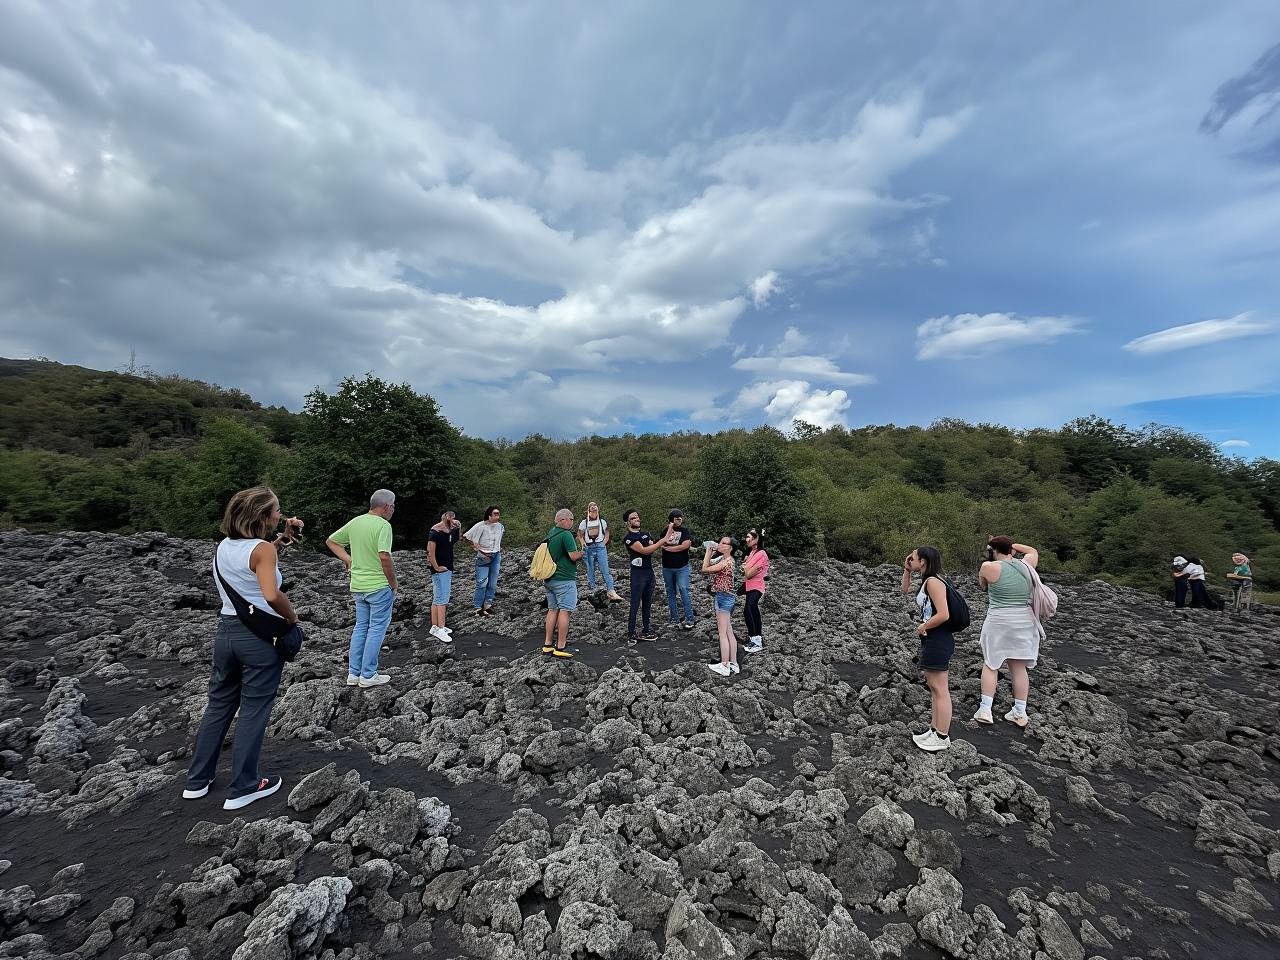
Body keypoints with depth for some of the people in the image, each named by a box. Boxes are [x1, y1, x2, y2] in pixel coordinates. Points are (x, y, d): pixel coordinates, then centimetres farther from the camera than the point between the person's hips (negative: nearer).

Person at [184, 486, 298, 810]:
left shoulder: (224, 546, 7)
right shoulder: (263, 549, -18)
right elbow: (272, 596, -30)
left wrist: (284, 536, 16)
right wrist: (292, 616, -13)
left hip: (226, 631, 8)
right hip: (260, 637, -7)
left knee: (219, 704, 21)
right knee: (254, 710, 5)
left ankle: (197, 780, 32)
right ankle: (243, 788, 17)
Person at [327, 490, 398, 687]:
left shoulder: (355, 522, 6)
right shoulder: (383, 525, -18)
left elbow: (331, 541, 16)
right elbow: (384, 557, -26)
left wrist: (348, 559, 11)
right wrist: (393, 583, -14)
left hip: (358, 585, 7)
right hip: (379, 585, -7)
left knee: (361, 627, 17)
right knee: (377, 629, 4)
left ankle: (353, 674, 23)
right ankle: (368, 676, 10)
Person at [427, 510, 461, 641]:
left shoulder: (449, 530, 12)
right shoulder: (435, 531, -14)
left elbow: (455, 541, 25)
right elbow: (430, 550, -20)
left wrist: (456, 528, 10)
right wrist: (436, 566, -18)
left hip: (448, 568, 9)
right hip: (440, 569, -9)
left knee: (437, 599, 13)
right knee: (442, 598, -10)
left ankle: (435, 627, 19)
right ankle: (440, 629, -8)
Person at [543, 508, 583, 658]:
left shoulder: (550, 533, 12)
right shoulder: (566, 535, -16)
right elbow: (574, 556, -21)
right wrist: (581, 553, 1)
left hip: (549, 579, 9)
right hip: (564, 580, -9)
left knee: (552, 610, 14)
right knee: (565, 611, -4)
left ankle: (547, 645, 17)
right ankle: (560, 648, -3)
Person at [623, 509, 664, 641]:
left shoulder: (645, 534, 12)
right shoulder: (629, 538, -12)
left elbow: (652, 550, 15)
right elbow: (644, 551, -20)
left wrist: (656, 546, -8)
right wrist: (662, 541, -20)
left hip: (649, 571, 7)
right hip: (638, 573, -7)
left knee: (647, 603, 13)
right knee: (635, 604, -3)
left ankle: (646, 630, 22)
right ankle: (631, 634, 4)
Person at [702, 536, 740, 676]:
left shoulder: (726, 561, -20)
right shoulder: (723, 559, 9)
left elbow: (705, 569, -19)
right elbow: (708, 565, 15)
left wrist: (708, 552, -9)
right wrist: (710, 553, 7)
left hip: (724, 597, -10)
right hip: (726, 597, 10)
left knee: (722, 634, -3)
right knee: (729, 633, 13)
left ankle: (725, 666, 4)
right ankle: (733, 664, 20)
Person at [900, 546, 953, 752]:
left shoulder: (933, 582, -17)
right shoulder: (926, 582, 13)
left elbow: (943, 614, -25)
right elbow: (905, 590, 30)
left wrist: (922, 627, -12)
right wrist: (906, 570, 17)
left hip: (938, 640, -11)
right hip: (931, 640, 11)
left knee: (939, 689, -2)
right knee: (934, 687, 17)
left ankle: (942, 738, 8)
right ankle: (935, 731, 27)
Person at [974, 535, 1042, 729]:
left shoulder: (989, 567, -13)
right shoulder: (1026, 564, 2)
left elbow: (982, 585, 6)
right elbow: (1033, 551, 24)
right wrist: (1011, 544, 21)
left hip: (998, 623, -4)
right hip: (1024, 622, 4)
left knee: (990, 664, 7)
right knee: (1019, 667, 12)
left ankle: (985, 710, 7)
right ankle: (1020, 713, 19)